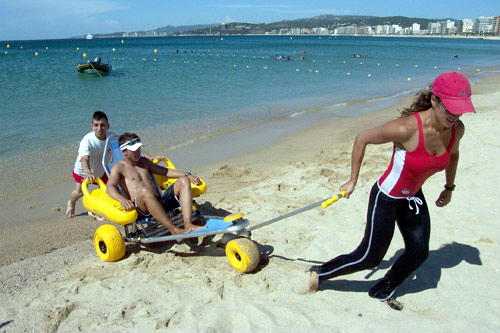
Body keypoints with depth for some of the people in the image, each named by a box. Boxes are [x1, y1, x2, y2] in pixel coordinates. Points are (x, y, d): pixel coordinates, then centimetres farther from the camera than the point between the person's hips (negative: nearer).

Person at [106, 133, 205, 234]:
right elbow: (110, 187, -10)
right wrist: (122, 199, -32)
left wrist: (187, 175, 12)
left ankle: (188, 224, -29)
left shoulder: (144, 161, 27)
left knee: (184, 181, -11)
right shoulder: (118, 168, 7)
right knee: (144, 191, -40)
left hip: (160, 202, 7)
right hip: (141, 209, -6)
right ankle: (173, 229, -38)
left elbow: (165, 171, 27)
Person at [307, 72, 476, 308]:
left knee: (419, 252, 11)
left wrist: (449, 188, 22)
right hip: (386, 198, -7)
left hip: (413, 197, 7)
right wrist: (352, 181, -14)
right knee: (370, 258, 0)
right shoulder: (406, 128, -32)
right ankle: (320, 273, 23)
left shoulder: (456, 129, -12)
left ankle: (382, 291, 35)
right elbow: (362, 139, -20)